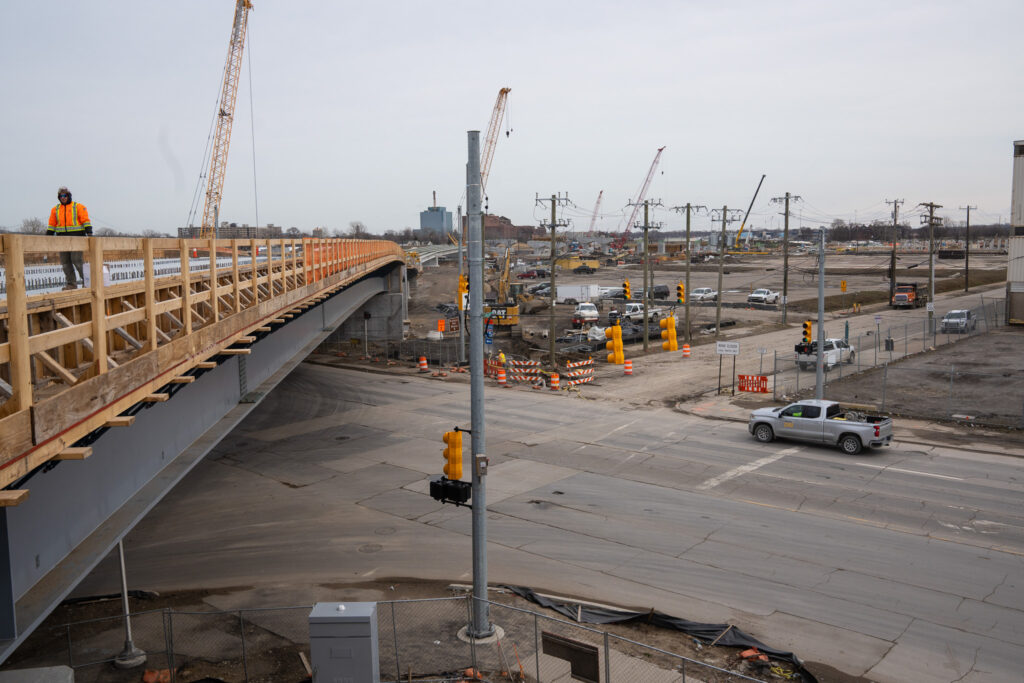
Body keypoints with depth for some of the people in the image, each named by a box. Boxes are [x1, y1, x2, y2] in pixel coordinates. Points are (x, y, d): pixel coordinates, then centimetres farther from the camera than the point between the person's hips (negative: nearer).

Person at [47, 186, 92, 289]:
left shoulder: (78, 207, 3)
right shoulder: (55, 209, 17)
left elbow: (86, 221, -3)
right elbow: (52, 225, 19)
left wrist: (89, 233, -14)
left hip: (76, 237, -5)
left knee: (77, 260, -12)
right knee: (65, 262, 2)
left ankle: (87, 280, -2)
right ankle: (71, 284, 6)